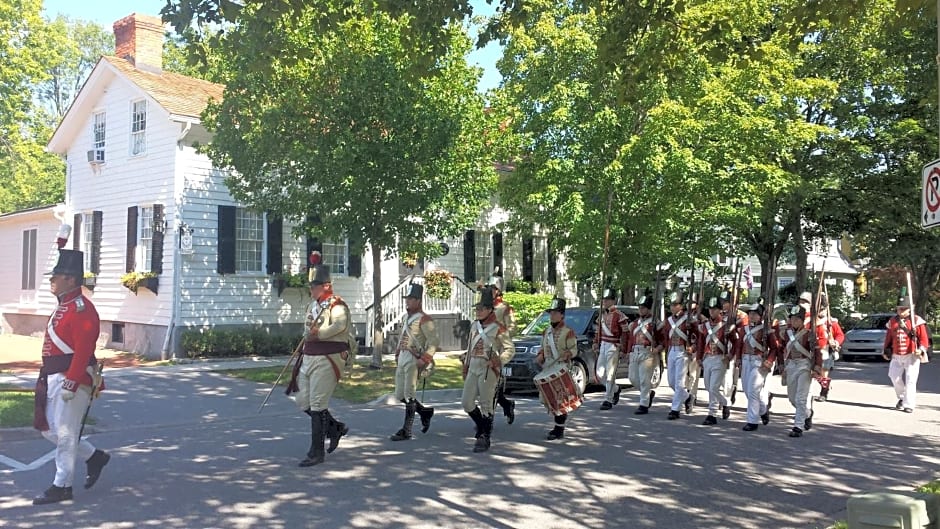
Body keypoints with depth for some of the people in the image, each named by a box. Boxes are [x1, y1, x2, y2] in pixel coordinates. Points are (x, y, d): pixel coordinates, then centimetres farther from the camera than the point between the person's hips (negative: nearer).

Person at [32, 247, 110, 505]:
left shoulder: (82, 309, -17)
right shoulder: (63, 307, 14)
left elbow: (83, 351, -22)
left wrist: (71, 382, -25)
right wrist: (45, 379, 23)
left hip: (71, 379, -10)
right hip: (53, 379, 10)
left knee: (64, 433, -1)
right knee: (48, 428, 16)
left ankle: (62, 486, 11)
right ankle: (94, 456, 27)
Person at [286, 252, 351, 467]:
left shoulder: (336, 305, -12)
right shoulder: (314, 305, 15)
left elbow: (340, 325, -31)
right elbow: (308, 332, 16)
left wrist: (317, 334, -29)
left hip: (327, 360, -9)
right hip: (309, 358, 9)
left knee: (317, 405, -6)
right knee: (303, 402, 13)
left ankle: (316, 453, 3)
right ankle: (335, 428, 31)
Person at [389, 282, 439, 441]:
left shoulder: (423, 319, -10)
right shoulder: (407, 318, 17)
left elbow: (435, 341, -16)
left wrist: (424, 359, -22)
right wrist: (397, 353, 18)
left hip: (414, 360, -9)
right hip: (403, 359, 9)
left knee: (409, 395, -7)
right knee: (400, 395, 11)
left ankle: (406, 431, -2)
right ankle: (425, 411, 29)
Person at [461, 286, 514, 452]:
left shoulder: (498, 328, -8)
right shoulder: (474, 326, 12)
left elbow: (510, 349, -6)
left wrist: (498, 361, -20)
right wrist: (466, 367, 19)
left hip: (488, 370, -7)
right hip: (473, 369, 7)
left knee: (485, 405, -3)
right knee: (466, 401, 5)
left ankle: (484, 438, 6)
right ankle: (481, 426, 29)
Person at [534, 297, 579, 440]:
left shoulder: (568, 332, -6)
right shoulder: (546, 331, 14)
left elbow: (574, 350, -8)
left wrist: (567, 353, -28)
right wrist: (540, 356, 3)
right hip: (547, 369, 7)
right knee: (546, 399, 9)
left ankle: (559, 429, 3)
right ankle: (559, 422, 26)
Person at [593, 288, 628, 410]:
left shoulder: (619, 315, -11)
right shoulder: (602, 314, 11)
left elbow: (626, 332, -11)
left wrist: (623, 349, -14)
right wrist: (596, 343, 12)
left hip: (613, 347, -8)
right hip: (603, 346, 8)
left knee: (610, 374, -5)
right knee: (600, 373, 10)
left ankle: (608, 400, 1)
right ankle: (615, 389, 32)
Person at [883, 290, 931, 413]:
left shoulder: (917, 321, -4)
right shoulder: (892, 321, 10)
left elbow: (924, 338, -6)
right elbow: (889, 337, 17)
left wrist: (921, 349, -20)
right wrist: (886, 350, 15)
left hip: (912, 356, -5)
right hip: (896, 356, 5)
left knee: (910, 380, -7)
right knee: (894, 377, 4)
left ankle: (909, 405, -3)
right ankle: (902, 397, 28)